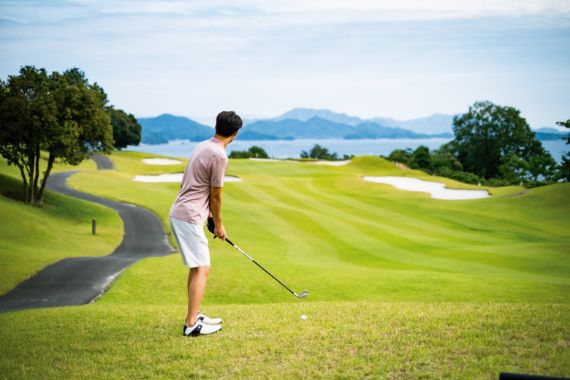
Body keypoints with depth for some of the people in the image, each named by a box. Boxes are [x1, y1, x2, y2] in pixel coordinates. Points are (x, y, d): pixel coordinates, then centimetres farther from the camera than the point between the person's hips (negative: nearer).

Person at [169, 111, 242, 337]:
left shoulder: (202, 147, 12)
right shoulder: (219, 156, -17)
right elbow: (216, 195, -9)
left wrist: (207, 210, 24)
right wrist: (218, 224, 5)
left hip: (180, 213, 10)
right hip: (189, 217, -10)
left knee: (196, 267, 17)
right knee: (202, 269, -9)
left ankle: (195, 316, 25)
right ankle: (191, 325, -10)